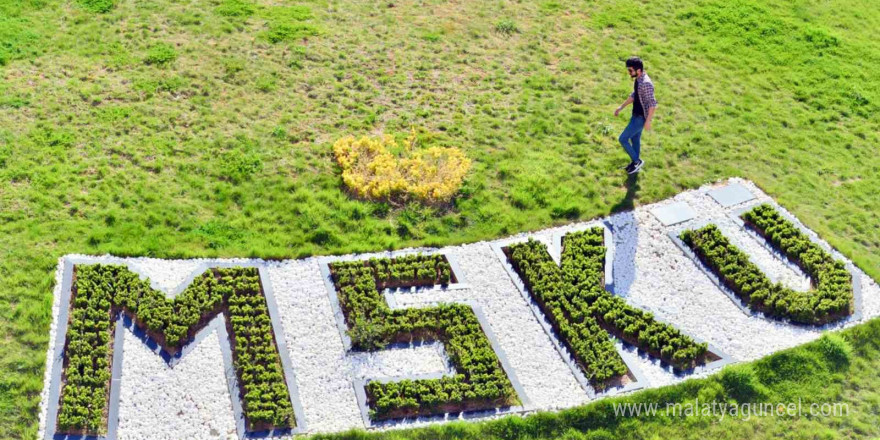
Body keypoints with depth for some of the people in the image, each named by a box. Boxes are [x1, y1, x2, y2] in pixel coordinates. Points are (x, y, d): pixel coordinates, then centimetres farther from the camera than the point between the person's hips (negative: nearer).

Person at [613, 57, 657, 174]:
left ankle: (637, 161, 13)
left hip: (641, 117, -9)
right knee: (635, 139, 22)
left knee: (623, 139, -3)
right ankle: (635, 164, 37)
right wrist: (621, 107, 20)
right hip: (636, 114, 9)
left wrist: (648, 121, -24)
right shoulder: (638, 79, 2)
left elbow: (652, 104, -26)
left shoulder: (646, 83, -28)